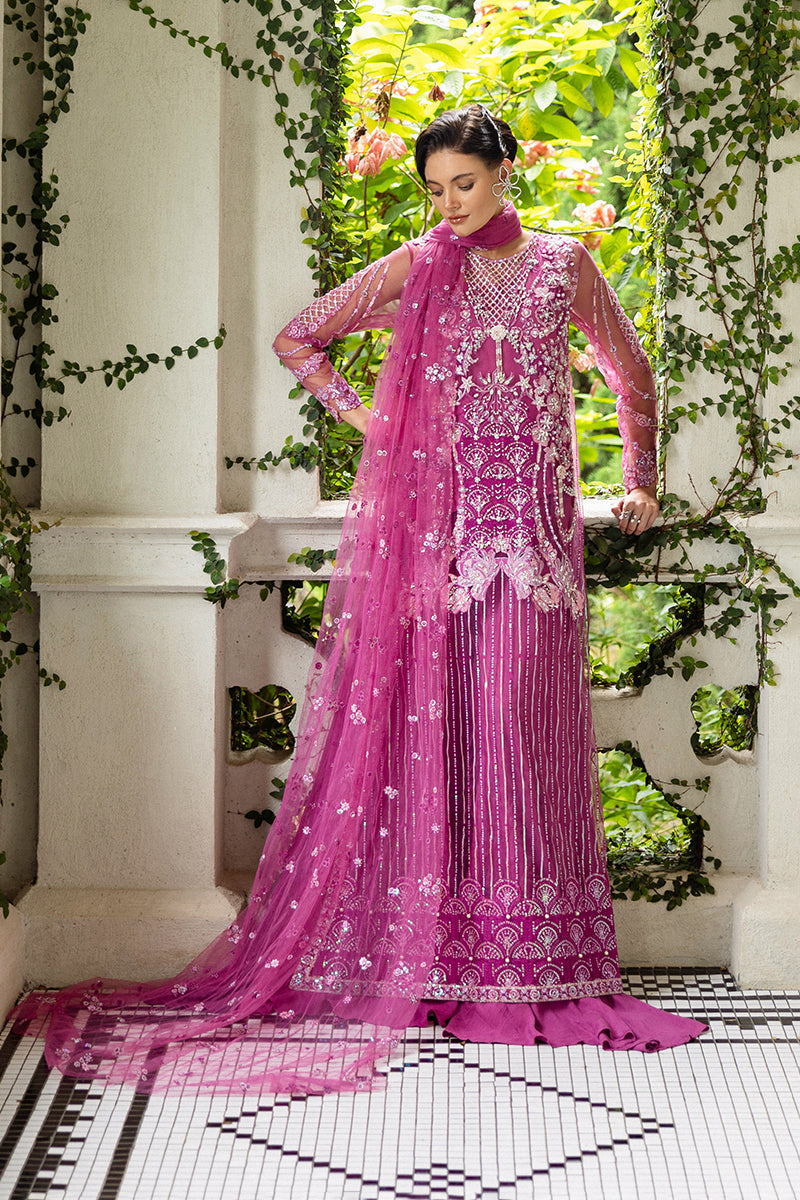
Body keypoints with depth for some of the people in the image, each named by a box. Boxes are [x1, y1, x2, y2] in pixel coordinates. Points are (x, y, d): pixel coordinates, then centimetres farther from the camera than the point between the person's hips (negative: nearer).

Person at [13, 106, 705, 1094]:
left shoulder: (562, 265, 11)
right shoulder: (414, 271, 6)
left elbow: (631, 371, 24)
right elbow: (297, 338, 14)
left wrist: (641, 478, 20)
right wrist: (361, 413, 5)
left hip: (534, 525, 1)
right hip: (433, 523, -1)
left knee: (525, 729, -1)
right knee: (427, 723, -5)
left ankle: (535, 966, 5)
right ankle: (431, 958, 0)